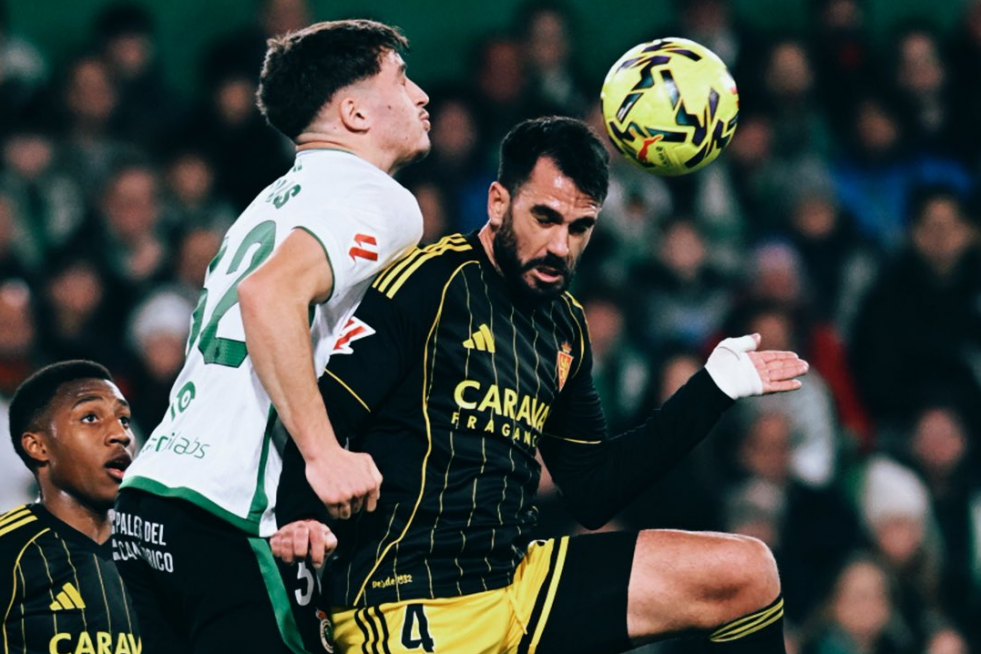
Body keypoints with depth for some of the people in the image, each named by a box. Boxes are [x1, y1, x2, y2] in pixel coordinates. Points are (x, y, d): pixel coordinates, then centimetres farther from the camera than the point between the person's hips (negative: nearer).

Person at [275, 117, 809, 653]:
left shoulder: (564, 327, 15)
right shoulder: (430, 282, -8)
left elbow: (594, 492, 20)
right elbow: (319, 413, -14)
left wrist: (712, 389, 17)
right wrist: (302, 517, -32)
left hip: (519, 583, 7)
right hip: (407, 605, -7)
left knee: (746, 576, -1)